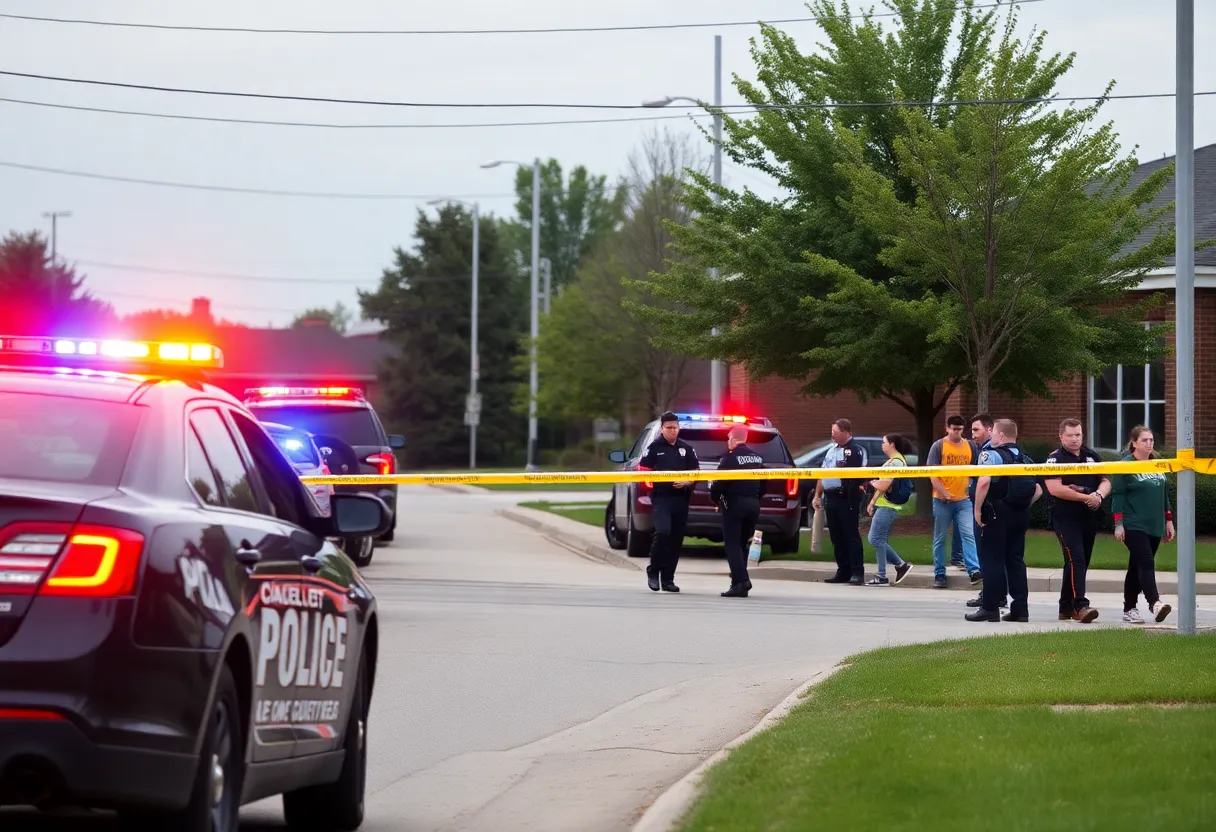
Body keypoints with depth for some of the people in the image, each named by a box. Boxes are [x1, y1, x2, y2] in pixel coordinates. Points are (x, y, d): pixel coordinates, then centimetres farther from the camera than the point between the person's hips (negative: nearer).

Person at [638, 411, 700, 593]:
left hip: (681, 499, 4)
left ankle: (667, 579, 14)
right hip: (661, 498, -4)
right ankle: (653, 571, -6)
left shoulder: (686, 449, 13)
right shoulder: (654, 448, 3)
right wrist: (657, 479, -13)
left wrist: (687, 482, -5)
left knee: (676, 540, 5)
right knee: (663, 531, -23)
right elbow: (643, 472, 1)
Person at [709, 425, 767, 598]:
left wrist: (715, 498, 1)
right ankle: (740, 580, 15)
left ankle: (740, 582, -18)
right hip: (753, 504, 7)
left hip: (734, 504, -7)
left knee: (732, 545, -5)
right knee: (742, 543, 16)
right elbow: (763, 483, 15)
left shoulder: (730, 457, -11)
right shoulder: (757, 458, 12)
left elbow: (719, 482, -15)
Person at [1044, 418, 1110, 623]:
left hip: (1089, 518, 7)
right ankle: (1080, 606, -26)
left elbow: (1105, 481, 13)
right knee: (1076, 560, -18)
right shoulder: (1055, 459, -5)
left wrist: (1099, 495, -11)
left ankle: (1066, 607, 22)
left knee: (1081, 563, 11)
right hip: (1066, 519, -7)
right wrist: (1085, 497, -16)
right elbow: (1055, 489, -16)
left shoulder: (1092, 456, 14)